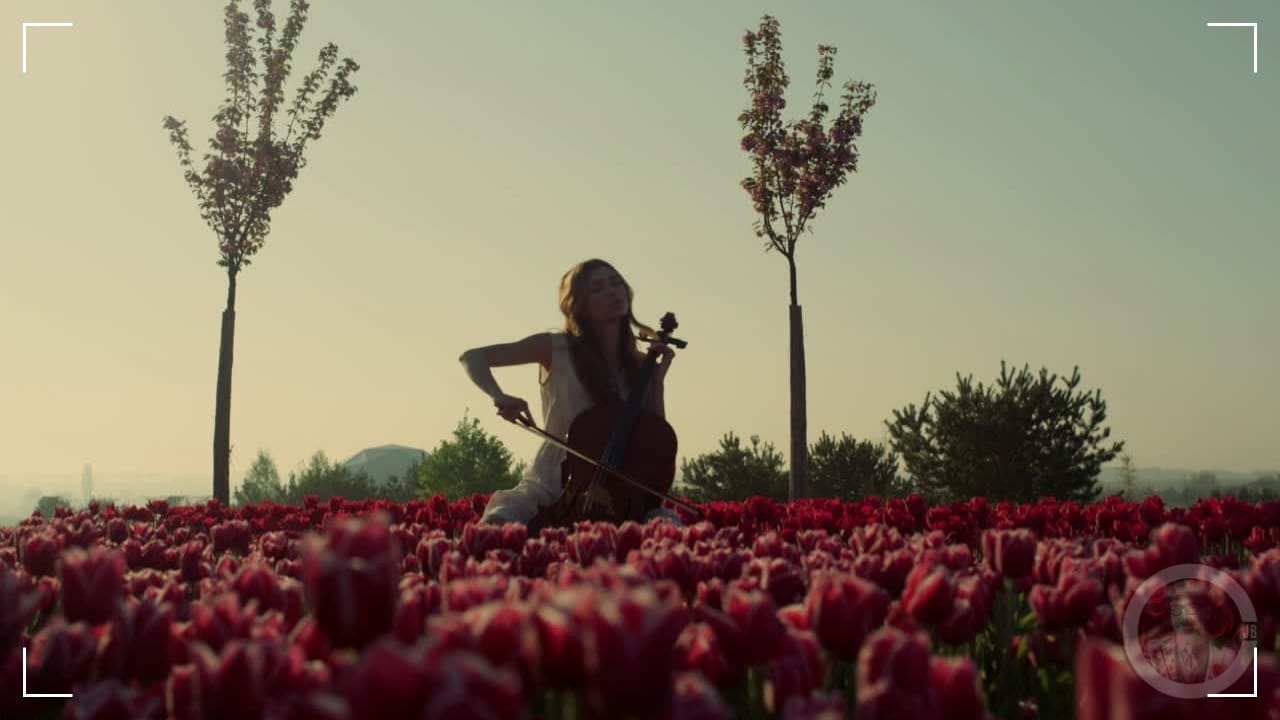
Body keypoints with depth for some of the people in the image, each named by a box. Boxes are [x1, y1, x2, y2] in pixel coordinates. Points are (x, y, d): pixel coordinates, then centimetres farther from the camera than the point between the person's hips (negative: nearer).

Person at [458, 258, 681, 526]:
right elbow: (472, 357, -3)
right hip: (549, 484, -3)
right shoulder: (555, 348, -3)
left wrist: (657, 381, -5)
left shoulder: (640, 365, 5)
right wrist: (499, 397, -22)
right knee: (497, 523, -32)